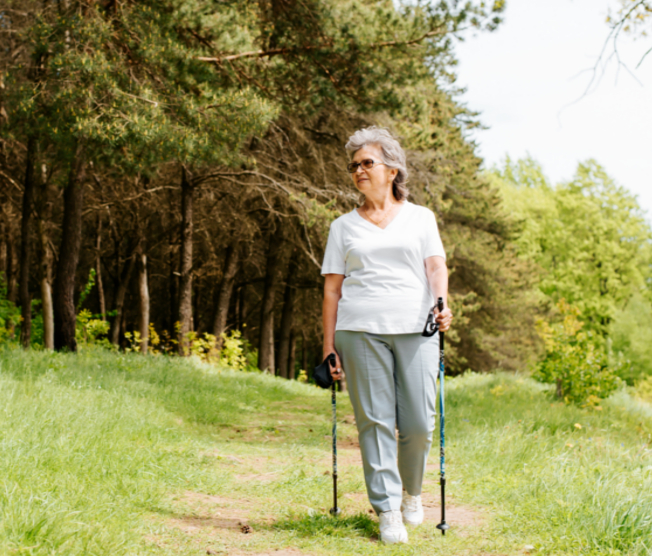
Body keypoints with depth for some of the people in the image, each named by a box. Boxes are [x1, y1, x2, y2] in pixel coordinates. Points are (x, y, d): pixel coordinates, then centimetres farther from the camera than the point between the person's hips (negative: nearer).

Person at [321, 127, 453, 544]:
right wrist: (329, 346, 6)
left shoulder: (421, 217, 15)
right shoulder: (343, 227, 16)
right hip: (360, 330, 1)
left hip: (415, 329, -1)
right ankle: (388, 511, 1)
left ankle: (412, 491, 23)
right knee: (375, 421, -4)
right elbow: (332, 288, 13)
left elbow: (436, 265, 4)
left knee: (419, 423, -4)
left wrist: (441, 304, -17)